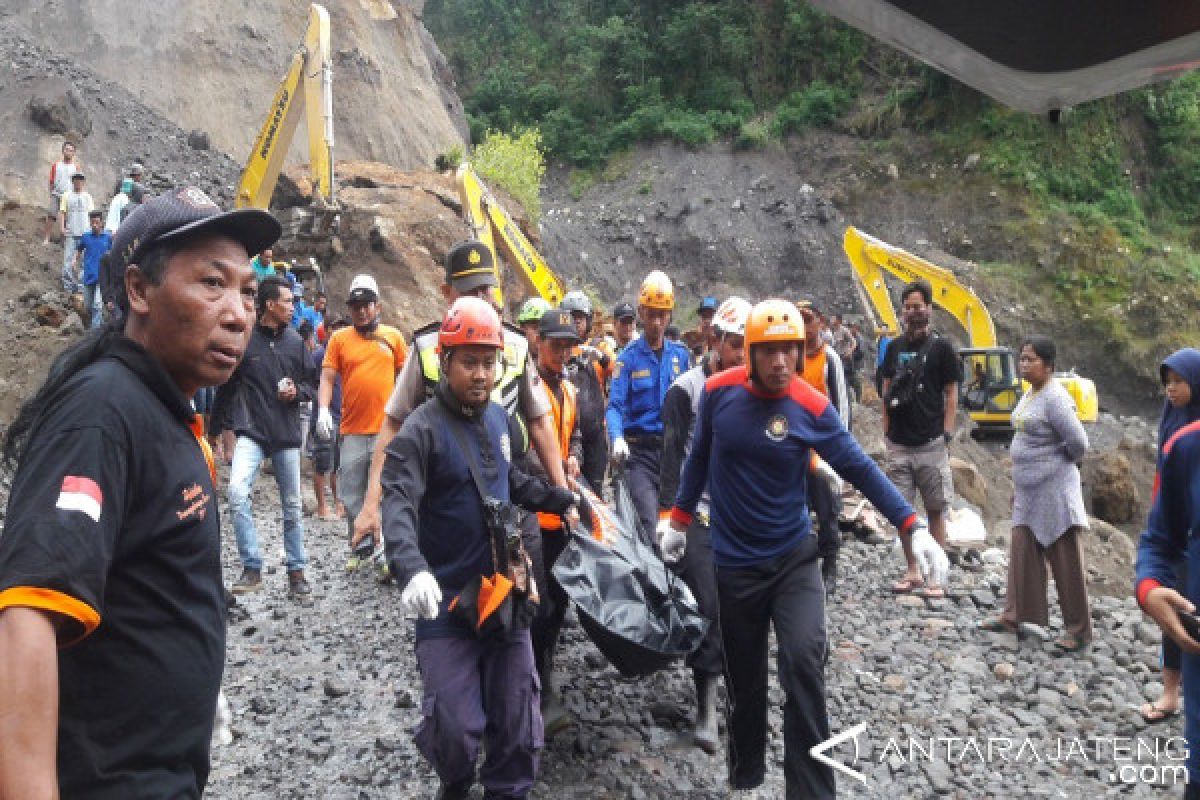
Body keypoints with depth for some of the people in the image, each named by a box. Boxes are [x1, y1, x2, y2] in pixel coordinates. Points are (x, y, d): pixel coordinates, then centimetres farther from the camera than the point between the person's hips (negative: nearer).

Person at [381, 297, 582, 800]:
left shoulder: (497, 418, 7)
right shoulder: (420, 430, -15)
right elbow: (399, 507, -29)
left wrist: (563, 500, 22)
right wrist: (412, 569, -45)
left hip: (504, 593, 6)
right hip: (446, 602, -5)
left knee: (518, 725, 12)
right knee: (455, 728, -6)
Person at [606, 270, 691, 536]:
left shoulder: (680, 355, 10)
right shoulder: (629, 357, 1)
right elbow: (615, 405, -7)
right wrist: (617, 439, -25)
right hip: (639, 452, -3)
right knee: (647, 524, -12)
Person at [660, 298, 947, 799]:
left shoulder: (811, 407, -12)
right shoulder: (719, 391, -8)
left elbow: (861, 469, -7)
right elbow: (699, 457, 8)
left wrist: (913, 527, -14)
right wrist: (679, 518, 15)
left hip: (793, 555, -1)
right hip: (733, 562, 1)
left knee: (804, 665, -17)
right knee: (744, 680, 10)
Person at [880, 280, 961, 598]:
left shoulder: (941, 348, -1)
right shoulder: (895, 347, 11)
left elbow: (951, 395, 0)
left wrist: (946, 435, -8)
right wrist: (887, 432, 8)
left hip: (931, 443, -4)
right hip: (898, 444, 4)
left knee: (935, 509, 2)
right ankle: (912, 572, 18)